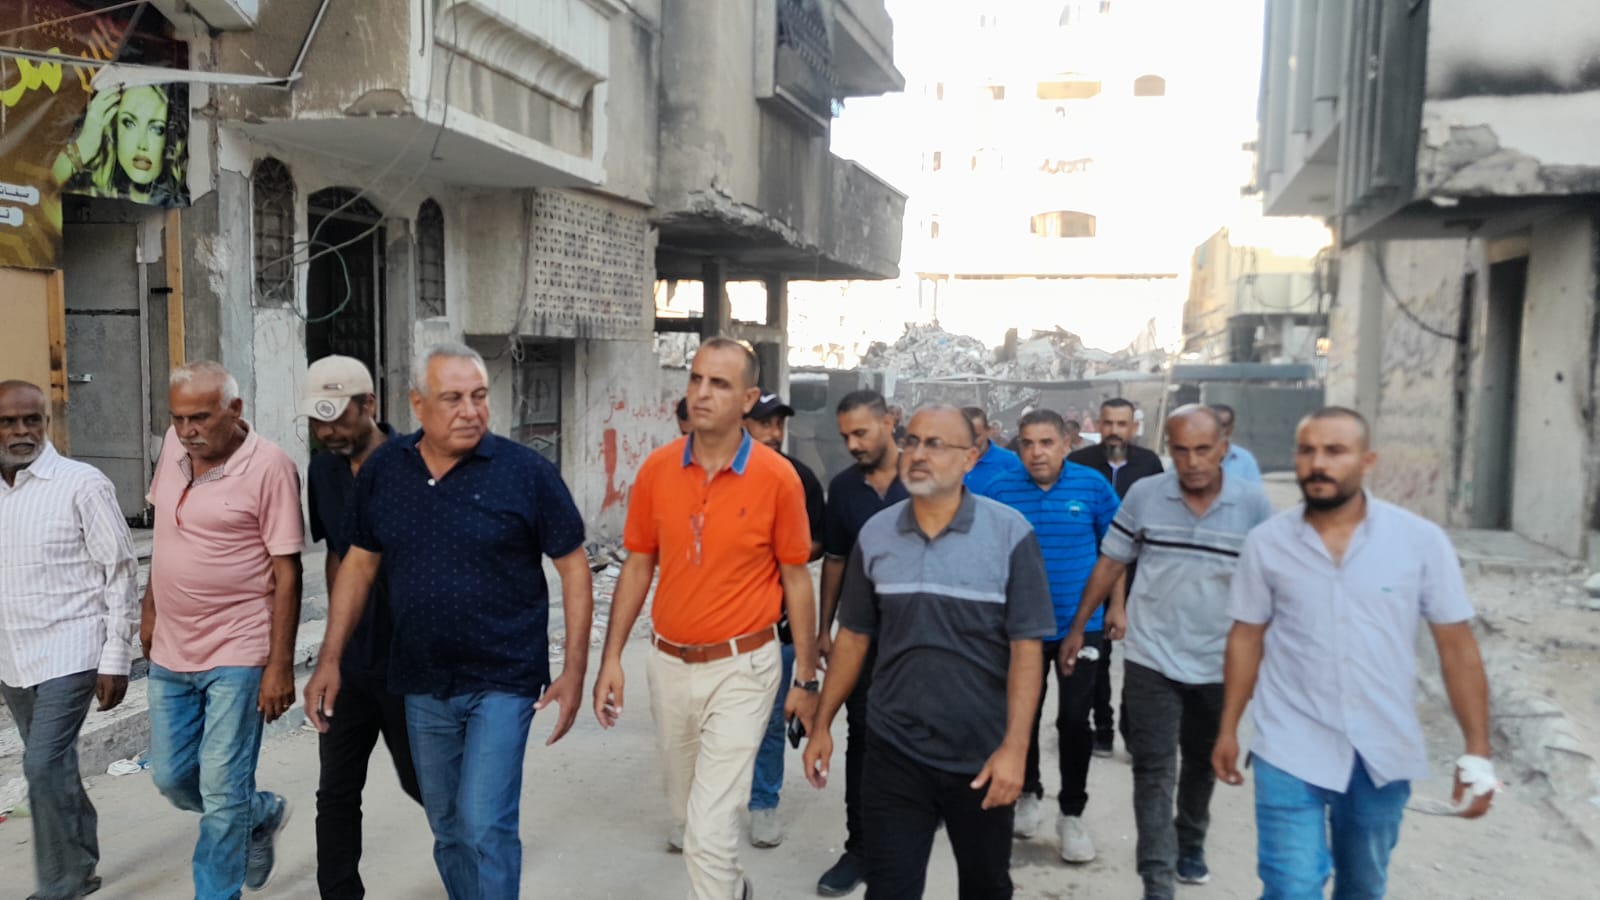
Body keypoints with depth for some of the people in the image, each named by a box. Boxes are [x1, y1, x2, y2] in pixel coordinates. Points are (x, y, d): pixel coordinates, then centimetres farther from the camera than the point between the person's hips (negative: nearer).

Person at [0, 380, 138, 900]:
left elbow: (121, 572, -9)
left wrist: (116, 659, -11)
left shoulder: (82, 485, -11)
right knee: (53, 767, 16)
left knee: (44, 766, -10)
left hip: (68, 653, -6)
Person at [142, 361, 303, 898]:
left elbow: (287, 572, -16)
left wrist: (280, 665, -17)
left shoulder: (269, 467, -17)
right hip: (170, 652, 7)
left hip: (237, 656, -7)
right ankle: (263, 814, 40)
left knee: (222, 793, 0)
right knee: (172, 779, 16)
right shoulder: (173, 447, 3)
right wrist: (151, 608, 19)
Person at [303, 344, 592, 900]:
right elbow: (359, 565, 9)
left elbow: (573, 568, -8)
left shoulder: (525, 472, -12)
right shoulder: (383, 471, 0)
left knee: (484, 826, -8)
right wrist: (330, 660, 5)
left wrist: (574, 671, -11)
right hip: (423, 685, 5)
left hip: (502, 681, -4)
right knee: (447, 829, 18)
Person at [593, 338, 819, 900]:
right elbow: (637, 567, 5)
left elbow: (797, 580, -5)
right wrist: (612, 658, 1)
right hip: (669, 663, 5)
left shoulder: (777, 476, -13)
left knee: (710, 830, -7)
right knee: (686, 813, 22)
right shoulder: (657, 469, -3)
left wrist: (806, 680, -2)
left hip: (741, 668, -4)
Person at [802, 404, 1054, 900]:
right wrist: (822, 724, 7)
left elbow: (1026, 647, -11)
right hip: (893, 751, 2)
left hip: (982, 755, -1)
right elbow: (853, 635, 7)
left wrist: (1015, 746, -17)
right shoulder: (875, 533, -1)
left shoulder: (1010, 533, -11)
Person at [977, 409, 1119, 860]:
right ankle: (1028, 793, 38)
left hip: (1079, 624, -1)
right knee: (1023, 715, 15)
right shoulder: (999, 489, -9)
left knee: (1075, 720, 2)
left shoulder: (1092, 485, -8)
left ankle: (1072, 813, 20)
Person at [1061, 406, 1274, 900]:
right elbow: (1110, 564, 0)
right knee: (1154, 770, -1)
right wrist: (1077, 628, 1)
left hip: (1219, 664, 2)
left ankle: (1190, 844, 44)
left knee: (1202, 763, 21)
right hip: (1151, 660, -1)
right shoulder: (1143, 495, -8)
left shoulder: (1253, 504, -8)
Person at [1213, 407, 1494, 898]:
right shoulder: (1266, 542, -5)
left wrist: (1477, 750, -4)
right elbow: (1246, 638, 4)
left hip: (1385, 751, 1)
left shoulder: (1422, 539, -7)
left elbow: (1456, 646, -2)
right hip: (1291, 748, -1)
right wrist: (1228, 729, 5)